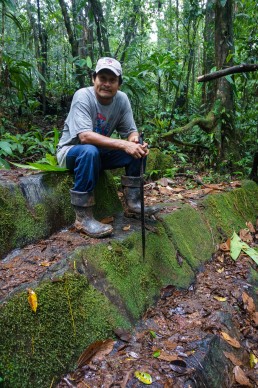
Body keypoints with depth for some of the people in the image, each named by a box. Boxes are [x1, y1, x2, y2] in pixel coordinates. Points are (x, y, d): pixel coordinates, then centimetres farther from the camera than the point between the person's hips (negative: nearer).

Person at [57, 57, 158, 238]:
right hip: (71, 151, -5)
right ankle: (83, 218, -30)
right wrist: (123, 144, -41)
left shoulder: (122, 99, -6)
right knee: (90, 151, -38)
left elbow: (131, 131, -4)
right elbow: (85, 136, -34)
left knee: (138, 147, -10)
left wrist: (135, 141, -29)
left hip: (101, 152, 6)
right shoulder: (83, 96, -22)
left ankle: (133, 202, -1)